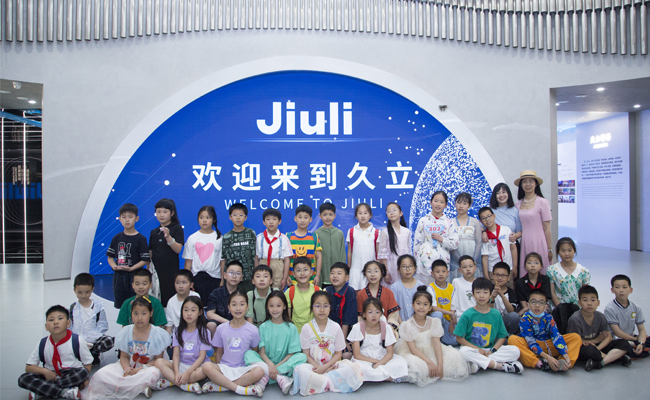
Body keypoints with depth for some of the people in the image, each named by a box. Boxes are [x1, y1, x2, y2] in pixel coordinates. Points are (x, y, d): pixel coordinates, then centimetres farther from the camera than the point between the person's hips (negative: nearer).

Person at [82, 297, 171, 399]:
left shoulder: (157, 334, -9)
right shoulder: (126, 333, 0)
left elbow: (158, 359, -7)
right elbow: (124, 357, 2)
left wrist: (141, 369, -20)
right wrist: (127, 368, -19)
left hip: (148, 367, -2)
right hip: (129, 367, 2)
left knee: (153, 374, -36)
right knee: (100, 375, -17)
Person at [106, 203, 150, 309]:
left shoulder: (140, 239, -7)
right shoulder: (116, 238, 6)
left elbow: (146, 260, -9)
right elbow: (110, 256, 11)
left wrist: (131, 268, -19)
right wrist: (114, 266, -8)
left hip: (134, 277, -4)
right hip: (119, 276, 4)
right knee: (120, 305, 13)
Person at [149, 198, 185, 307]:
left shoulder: (177, 229, -2)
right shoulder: (154, 232, 12)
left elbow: (178, 249, -13)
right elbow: (150, 253, 15)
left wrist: (168, 237, -26)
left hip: (171, 271, -4)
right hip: (155, 270, 5)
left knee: (170, 299, -4)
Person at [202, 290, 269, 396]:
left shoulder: (252, 330, 0)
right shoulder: (221, 328, 4)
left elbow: (255, 351, 10)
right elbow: (218, 351, 11)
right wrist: (219, 370, 1)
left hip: (244, 369, -1)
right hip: (225, 368, 1)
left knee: (259, 371, -33)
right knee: (206, 366, -29)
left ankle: (218, 386, -23)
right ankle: (240, 389, -25)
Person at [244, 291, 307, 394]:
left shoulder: (291, 328, 3)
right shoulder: (263, 327, 5)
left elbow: (291, 354, -2)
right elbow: (262, 352, -3)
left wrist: (277, 366, -16)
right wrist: (270, 364, -24)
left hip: (284, 363, 0)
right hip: (266, 363, 0)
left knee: (302, 356, -25)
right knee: (249, 354, -23)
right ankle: (280, 378, -34)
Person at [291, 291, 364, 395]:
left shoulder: (336, 327, 2)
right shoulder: (307, 328, -1)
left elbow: (338, 353, 2)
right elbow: (306, 355, -2)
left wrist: (325, 367, -13)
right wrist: (318, 368, -17)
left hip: (331, 365, 1)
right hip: (313, 366, -1)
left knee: (351, 367, -26)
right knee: (299, 369, -33)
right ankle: (330, 383, -18)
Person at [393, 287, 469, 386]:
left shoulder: (434, 322, -2)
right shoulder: (406, 326, -13)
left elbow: (436, 343, -8)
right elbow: (413, 349, -15)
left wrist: (440, 365, -19)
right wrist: (429, 362, -24)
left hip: (430, 351, 4)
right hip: (414, 354, -3)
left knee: (453, 355, -17)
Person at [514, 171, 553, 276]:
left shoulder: (542, 202, -5)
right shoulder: (518, 204, 8)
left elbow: (547, 228, -5)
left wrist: (549, 249, -4)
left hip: (538, 243, -4)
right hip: (524, 243, 4)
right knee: (524, 274, 5)